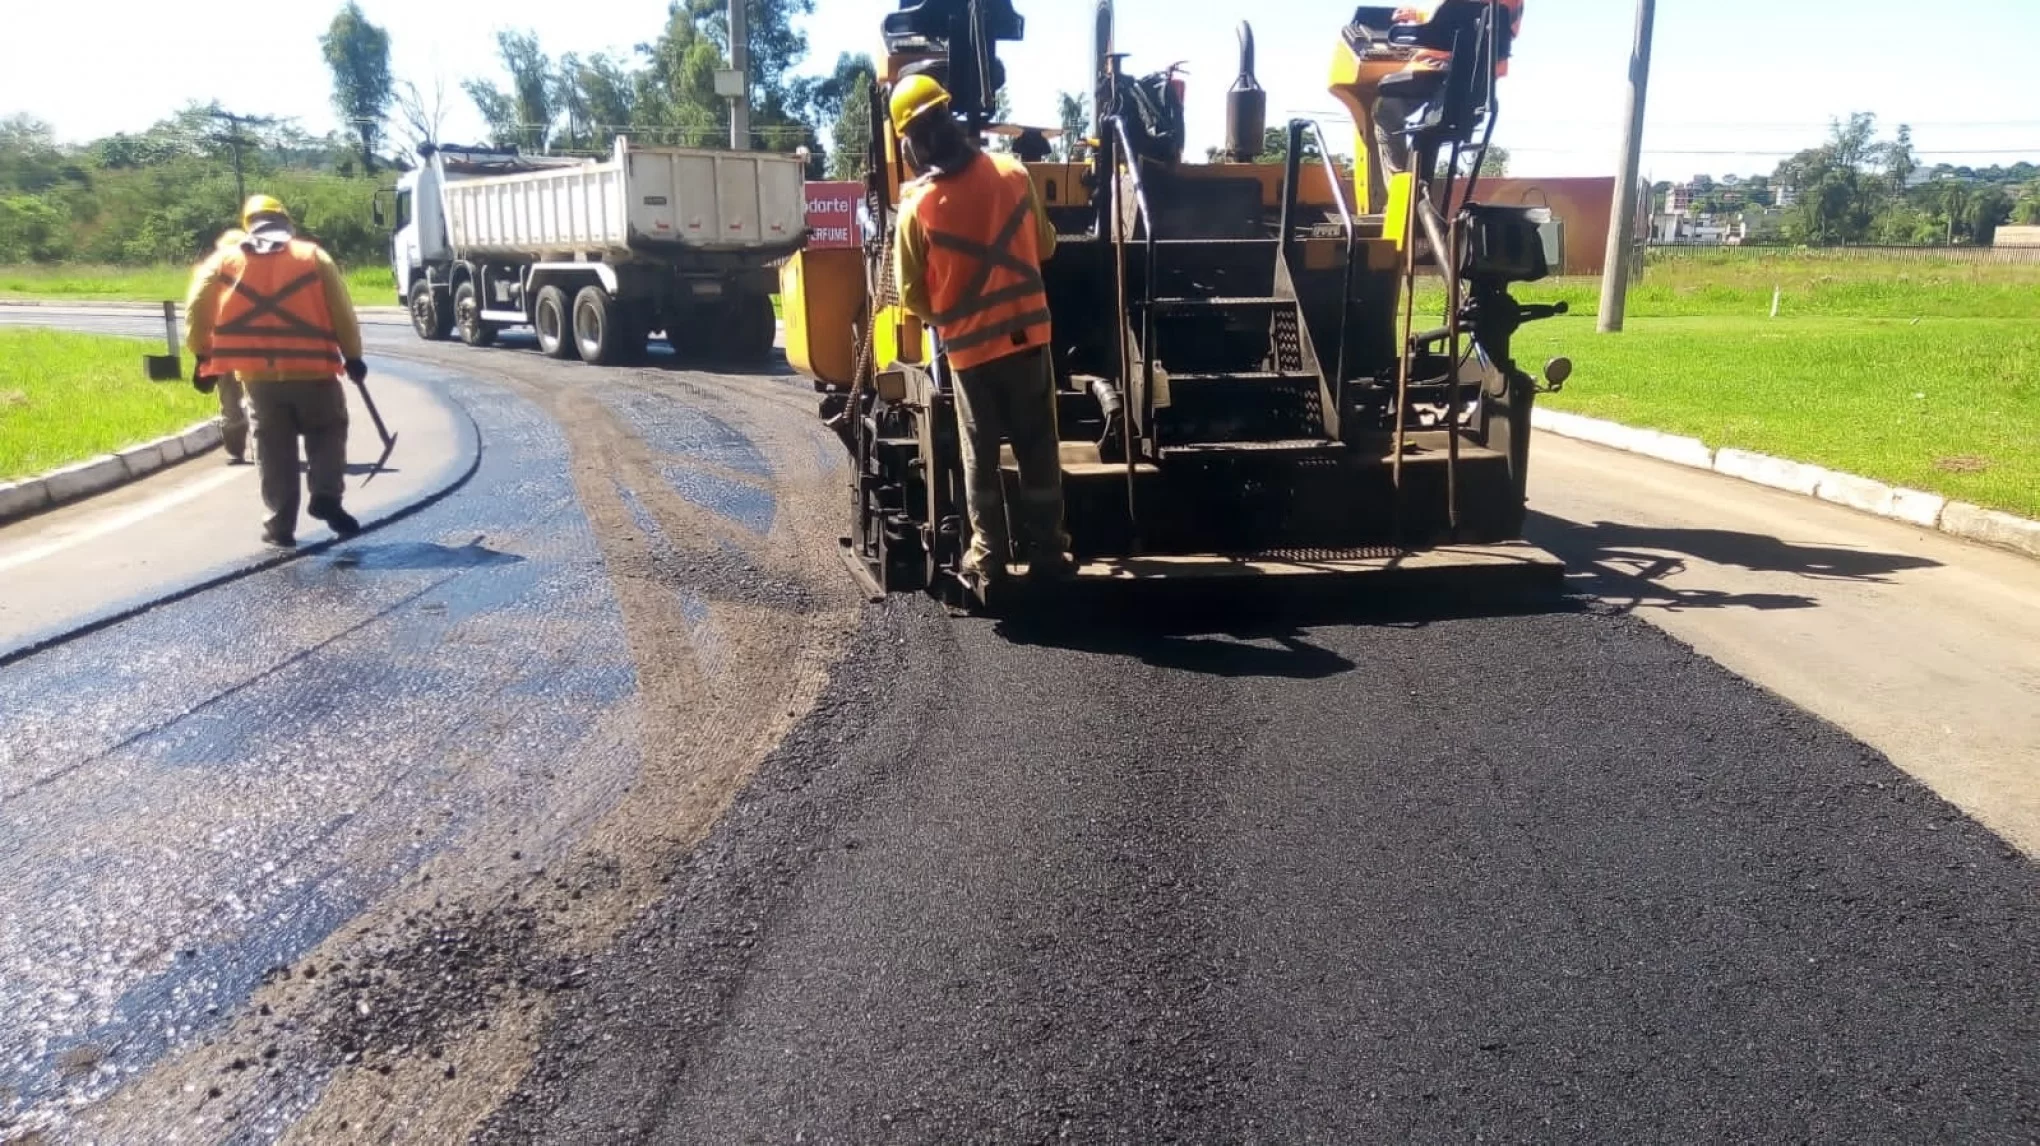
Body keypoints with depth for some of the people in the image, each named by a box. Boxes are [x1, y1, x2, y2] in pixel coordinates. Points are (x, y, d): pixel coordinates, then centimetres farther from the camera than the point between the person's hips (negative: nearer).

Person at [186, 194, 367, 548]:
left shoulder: (224, 259, 11)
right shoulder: (313, 255, 5)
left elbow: (198, 307, 8)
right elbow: (341, 309, 1)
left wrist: (203, 356, 17)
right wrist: (352, 356, 8)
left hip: (257, 372, 2)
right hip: (311, 367, -2)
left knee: (273, 447, 12)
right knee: (328, 431, 18)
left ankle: (281, 525, 13)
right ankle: (326, 497, -2)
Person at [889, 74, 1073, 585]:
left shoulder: (916, 207, -12)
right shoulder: (1013, 174, -5)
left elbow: (913, 298, -5)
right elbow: (1045, 244, 9)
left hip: (968, 346, -1)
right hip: (1027, 332, 2)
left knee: (980, 454, 11)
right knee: (1038, 447, 10)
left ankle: (988, 555, 15)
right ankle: (1046, 549, 15)